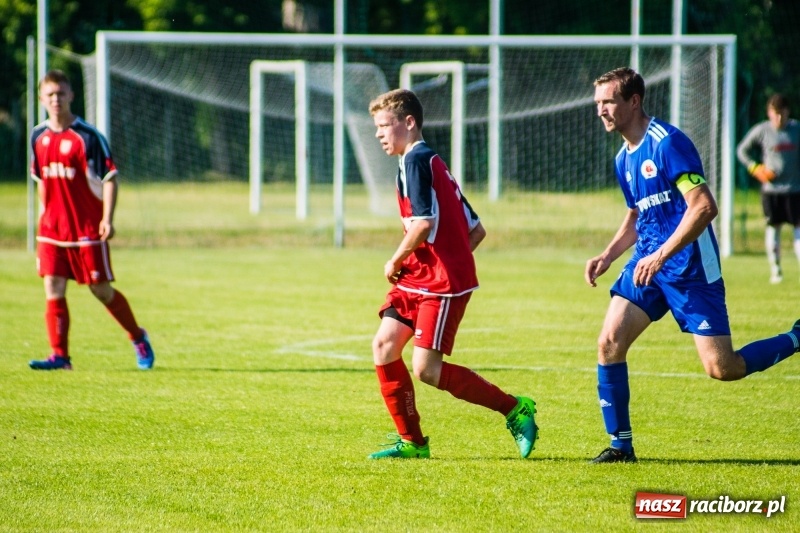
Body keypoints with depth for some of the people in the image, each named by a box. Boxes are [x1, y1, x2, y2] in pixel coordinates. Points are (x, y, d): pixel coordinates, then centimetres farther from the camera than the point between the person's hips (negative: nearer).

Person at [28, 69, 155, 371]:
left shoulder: (87, 137, -10)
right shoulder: (39, 137, 6)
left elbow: (110, 178, -10)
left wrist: (107, 219, -18)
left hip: (88, 229, -5)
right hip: (51, 229, 5)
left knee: (101, 290, 3)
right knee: (53, 288, -5)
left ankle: (138, 338, 24)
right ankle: (59, 355, -1)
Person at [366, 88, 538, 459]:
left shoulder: (417, 160, -10)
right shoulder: (432, 163, 20)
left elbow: (424, 222, -24)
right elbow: (476, 231, 21)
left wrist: (396, 261, -11)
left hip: (443, 282, -10)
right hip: (418, 278, 10)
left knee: (426, 369, -13)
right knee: (384, 345, 2)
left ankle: (514, 409, -2)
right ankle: (411, 441, 6)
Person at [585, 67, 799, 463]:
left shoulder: (668, 142, -15)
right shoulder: (624, 158, 13)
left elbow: (704, 207, -23)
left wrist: (660, 256, -25)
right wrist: (606, 258, 11)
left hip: (690, 267, -8)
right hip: (648, 265, 8)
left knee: (722, 368, -9)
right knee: (609, 343, -6)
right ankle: (620, 444, 3)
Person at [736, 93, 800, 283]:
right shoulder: (761, 131, -2)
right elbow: (742, 150, 8)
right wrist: (756, 168, -5)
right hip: (771, 189, -1)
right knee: (773, 227, 3)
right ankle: (775, 269, 12)